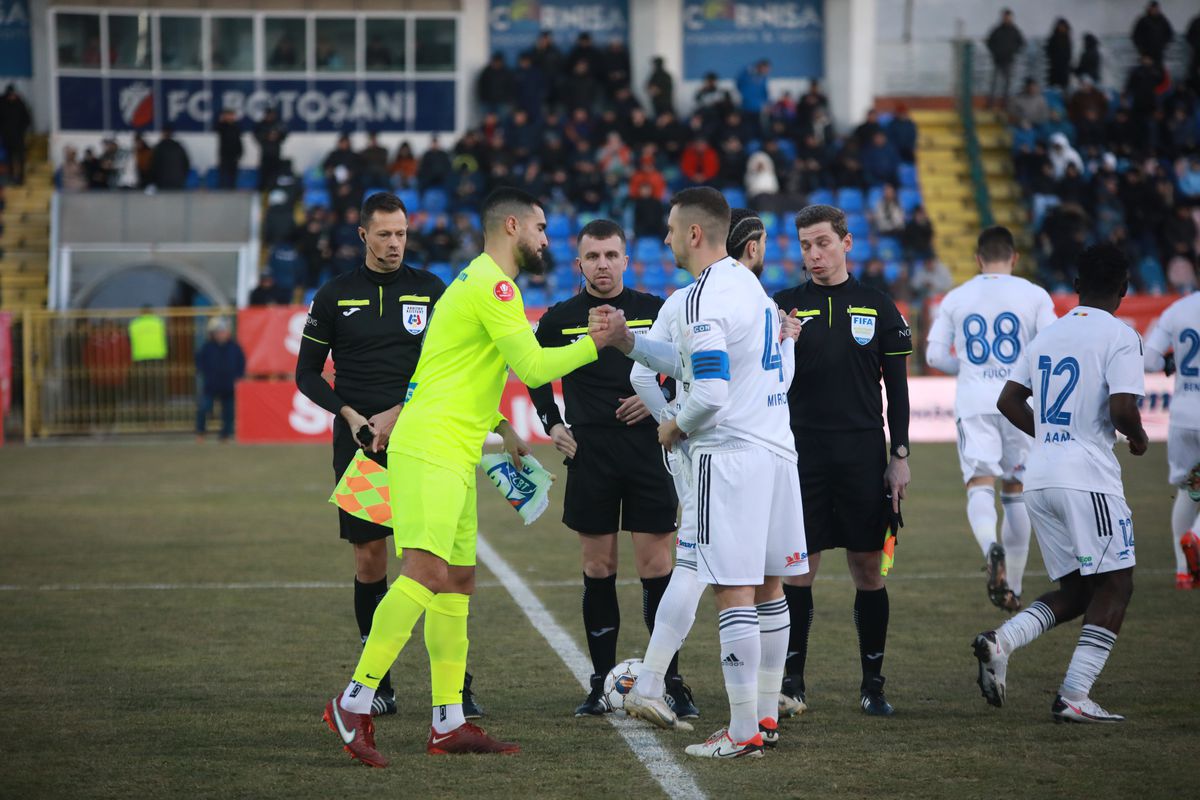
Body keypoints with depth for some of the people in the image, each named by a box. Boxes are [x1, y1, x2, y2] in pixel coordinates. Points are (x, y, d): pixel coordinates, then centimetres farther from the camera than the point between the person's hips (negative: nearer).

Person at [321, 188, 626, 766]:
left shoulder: (478, 281, 22)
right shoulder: (493, 285, -10)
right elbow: (533, 367, -13)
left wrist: (501, 426, 24)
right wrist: (595, 344, -3)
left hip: (452, 456, 11)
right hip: (430, 451, -11)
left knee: (458, 581, 9)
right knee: (427, 572, -20)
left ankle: (449, 724, 10)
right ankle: (355, 702, -22)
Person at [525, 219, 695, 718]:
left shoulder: (654, 311, 3)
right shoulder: (560, 319, 6)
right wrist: (552, 425, 10)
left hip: (646, 448, -1)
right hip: (589, 453, 1)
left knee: (656, 565, -2)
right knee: (598, 569, 3)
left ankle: (671, 682, 4)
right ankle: (602, 682, 10)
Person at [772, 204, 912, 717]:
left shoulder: (878, 308, 7)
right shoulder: (787, 306, 5)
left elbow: (897, 388, 9)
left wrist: (899, 456, 3)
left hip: (863, 457, 0)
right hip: (803, 455, 0)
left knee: (868, 569, 2)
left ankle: (873, 684, 10)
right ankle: (792, 680, 8)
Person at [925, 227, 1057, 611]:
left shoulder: (955, 298, 8)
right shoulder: (1034, 295, 3)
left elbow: (935, 355, 6)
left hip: (973, 404, 0)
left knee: (980, 486, -8)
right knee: (1015, 491, 13)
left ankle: (991, 547, -42)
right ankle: (1013, 589, 16)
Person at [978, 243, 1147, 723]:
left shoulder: (1048, 335, 14)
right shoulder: (1119, 337, -7)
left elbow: (1008, 401, 15)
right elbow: (1122, 409, -18)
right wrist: (1137, 437, 3)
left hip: (1039, 480, 7)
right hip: (1087, 478, -7)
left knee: (1076, 591, 15)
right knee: (1115, 585, 2)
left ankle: (1001, 642, -6)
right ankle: (1074, 698, -5)